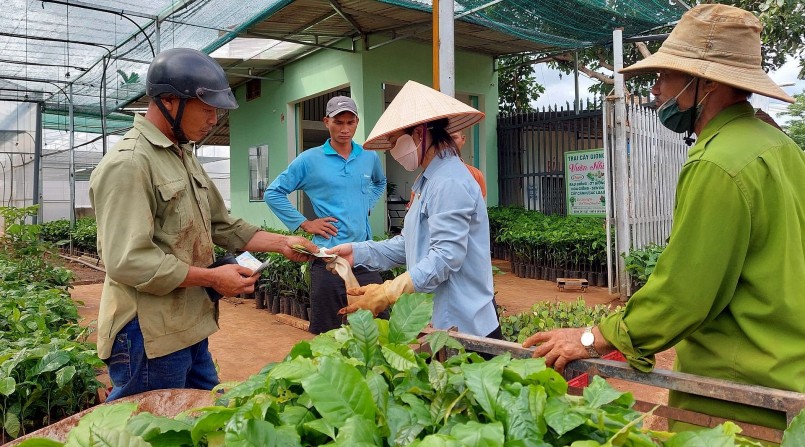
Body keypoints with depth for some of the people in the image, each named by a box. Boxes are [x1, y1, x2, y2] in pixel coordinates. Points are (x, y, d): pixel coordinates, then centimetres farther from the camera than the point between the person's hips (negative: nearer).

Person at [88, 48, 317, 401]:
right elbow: (129, 262, -24)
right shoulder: (128, 164, -18)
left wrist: (282, 244, 7)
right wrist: (212, 278, -18)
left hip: (189, 328, 9)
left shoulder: (184, 157, 14)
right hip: (149, 337, -9)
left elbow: (222, 226, 17)